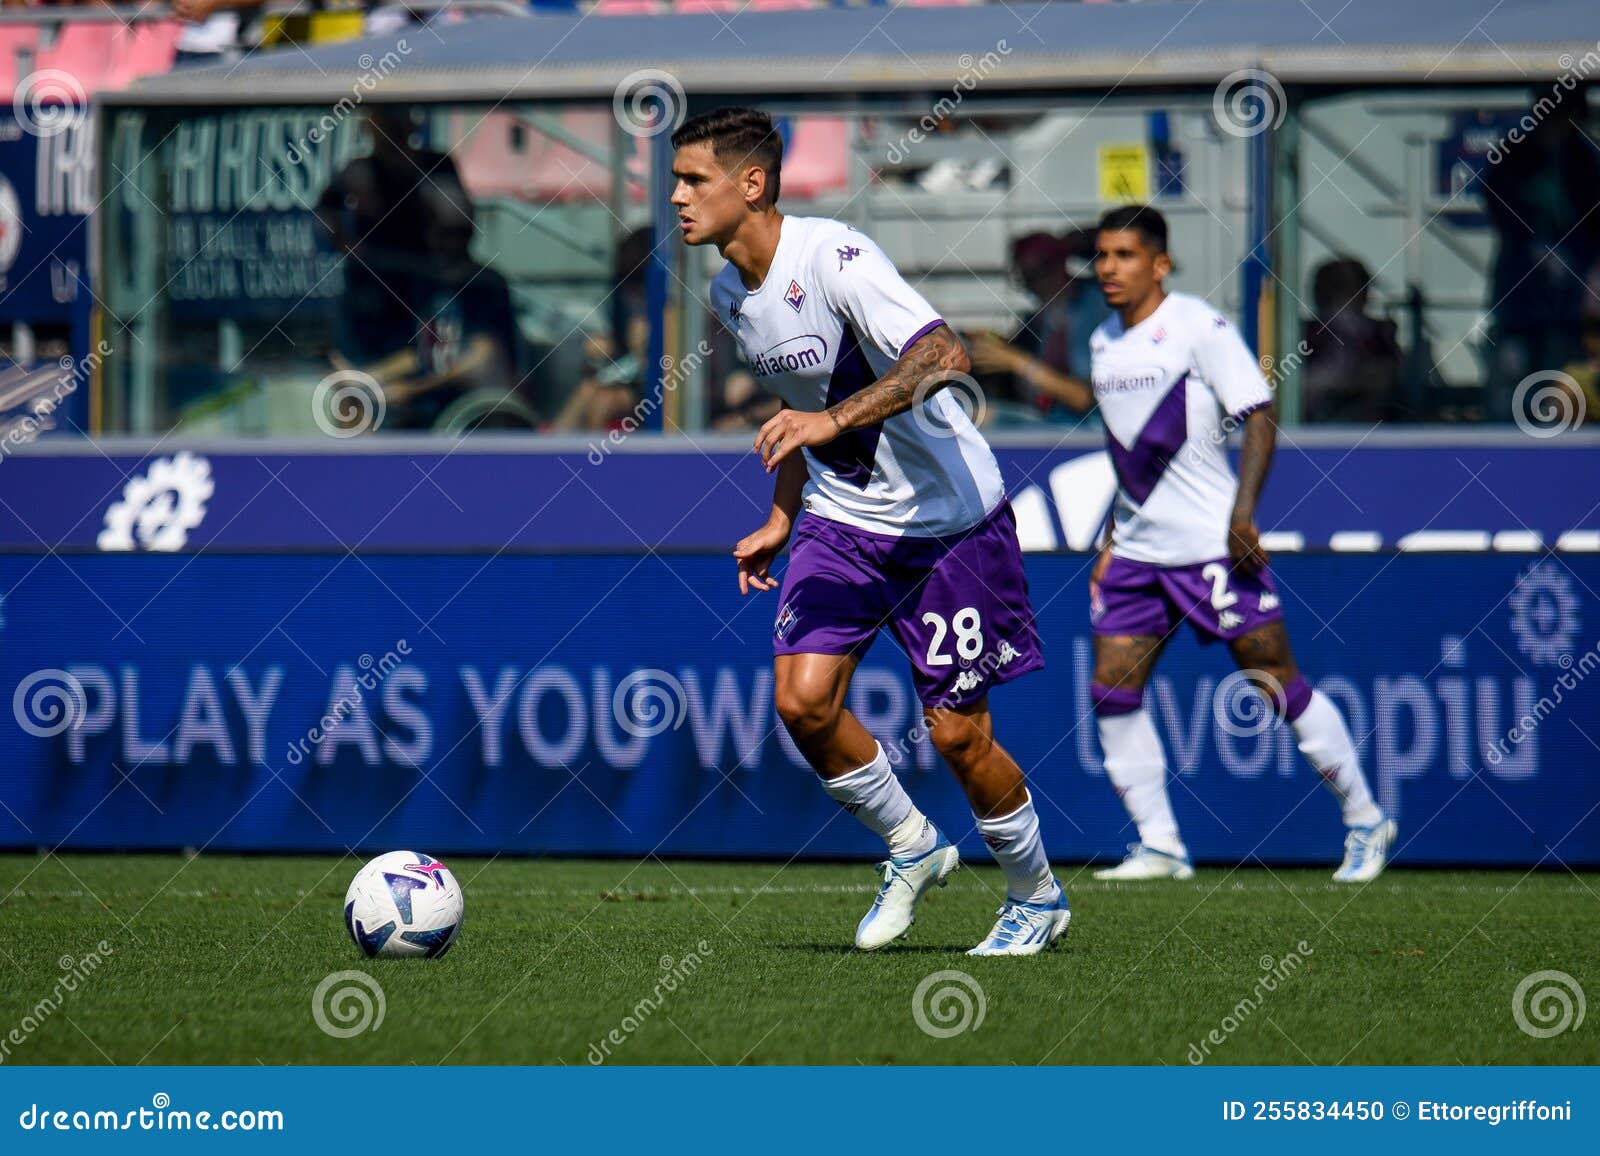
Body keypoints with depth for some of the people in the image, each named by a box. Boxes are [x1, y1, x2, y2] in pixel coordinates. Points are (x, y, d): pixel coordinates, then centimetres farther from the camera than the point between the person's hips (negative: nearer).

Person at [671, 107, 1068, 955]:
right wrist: (779, 523, 17)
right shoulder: (729, 292, 4)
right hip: (843, 519, 7)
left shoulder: (832, 257, -22)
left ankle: (1036, 896, 21)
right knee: (802, 698, -12)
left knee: (956, 732, -3)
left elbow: (941, 354, -35)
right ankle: (910, 850, 12)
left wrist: (835, 418, -44)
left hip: (946, 516, -7)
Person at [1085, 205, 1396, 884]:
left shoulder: (1197, 326, -9)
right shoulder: (1103, 343, 13)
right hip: (1137, 548, 7)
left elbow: (1259, 416, -11)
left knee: (1277, 683, -4)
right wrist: (1112, 542, 21)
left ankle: (1365, 821, 10)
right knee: (1112, 692, -4)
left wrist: (1243, 510, -21)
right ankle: (1159, 847, 3)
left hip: (1212, 544, -7)